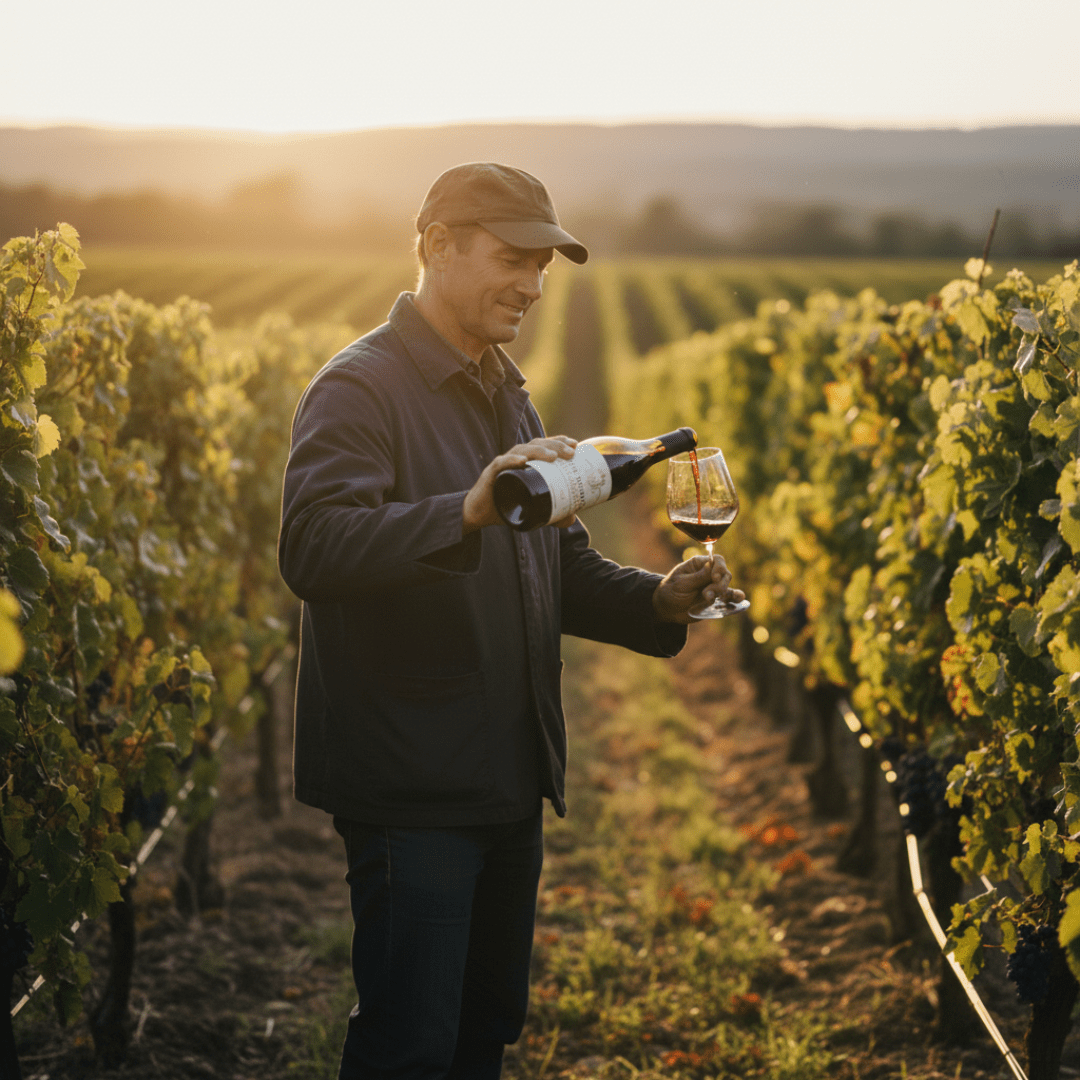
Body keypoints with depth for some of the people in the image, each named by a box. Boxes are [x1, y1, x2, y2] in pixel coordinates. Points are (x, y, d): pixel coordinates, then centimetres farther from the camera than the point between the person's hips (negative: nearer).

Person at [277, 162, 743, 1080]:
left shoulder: (507, 396, 16)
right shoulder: (361, 387, -12)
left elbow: (558, 567, 20)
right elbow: (312, 548, -28)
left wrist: (656, 601, 1)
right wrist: (466, 512, -41)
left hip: (509, 784, 9)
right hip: (411, 787, -9)